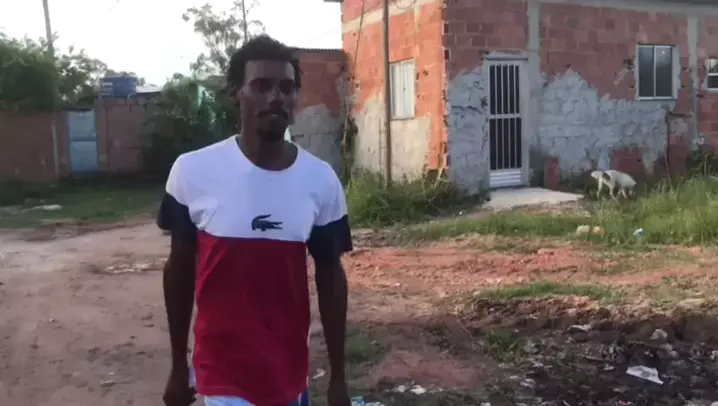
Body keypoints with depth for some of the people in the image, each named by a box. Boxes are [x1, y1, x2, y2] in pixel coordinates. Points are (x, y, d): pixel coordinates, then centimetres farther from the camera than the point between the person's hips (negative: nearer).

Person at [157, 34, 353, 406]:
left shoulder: (321, 180, -7)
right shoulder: (193, 172, -12)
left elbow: (329, 276, 2)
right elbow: (180, 270, 0)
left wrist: (338, 376, 5)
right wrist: (178, 366, 6)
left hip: (291, 373, 3)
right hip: (224, 374, -3)